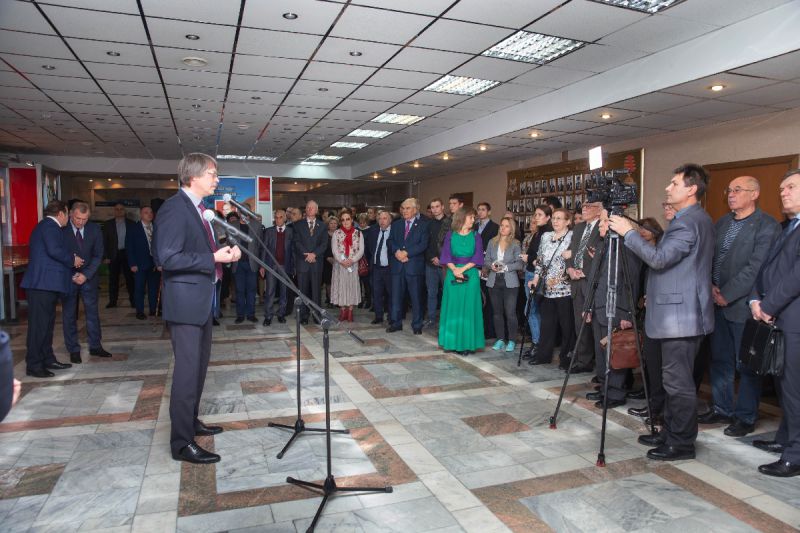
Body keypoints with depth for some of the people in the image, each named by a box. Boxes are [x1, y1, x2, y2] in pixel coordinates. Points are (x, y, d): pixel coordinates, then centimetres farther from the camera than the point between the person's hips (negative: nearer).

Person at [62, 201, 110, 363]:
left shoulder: (94, 229, -2)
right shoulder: (61, 229, -10)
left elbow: (98, 255, -1)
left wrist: (86, 275, -12)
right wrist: (71, 274, -13)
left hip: (89, 276, 2)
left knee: (92, 311, 7)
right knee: (69, 314, 3)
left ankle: (95, 346, 17)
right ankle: (73, 350, 12)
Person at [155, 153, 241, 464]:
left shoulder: (198, 209, 13)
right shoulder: (175, 208, -17)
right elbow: (168, 257, -24)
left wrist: (225, 252, 3)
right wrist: (214, 258, -23)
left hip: (202, 299, 10)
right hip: (185, 301, -10)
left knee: (199, 365, 19)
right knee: (187, 369, -5)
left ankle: (191, 422, 35)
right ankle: (182, 443, 5)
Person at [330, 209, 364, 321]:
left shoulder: (358, 233, 6)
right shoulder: (336, 233, 5)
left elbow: (361, 250, -2)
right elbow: (334, 249, -3)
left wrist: (352, 260, -17)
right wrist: (342, 261, -17)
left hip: (353, 265, 0)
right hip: (339, 265, 0)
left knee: (352, 286, 2)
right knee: (341, 286, 2)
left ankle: (350, 311, 9)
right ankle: (342, 311, 11)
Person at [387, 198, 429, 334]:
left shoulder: (422, 225, 3)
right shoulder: (395, 224, 15)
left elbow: (423, 245, -8)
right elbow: (390, 241, 7)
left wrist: (406, 253, -15)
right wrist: (397, 251, -14)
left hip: (414, 265, -3)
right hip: (397, 265, 3)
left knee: (416, 297, 3)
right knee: (396, 296, 7)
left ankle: (417, 325, 13)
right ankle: (396, 323, 17)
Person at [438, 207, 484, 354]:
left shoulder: (476, 236, 7)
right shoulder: (450, 235, 6)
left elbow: (477, 257, -2)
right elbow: (446, 255, 0)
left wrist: (462, 269, -14)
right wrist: (454, 270, -17)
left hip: (470, 275, 0)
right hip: (452, 274, 0)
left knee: (468, 308, 0)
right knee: (453, 308, 3)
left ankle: (467, 343, 6)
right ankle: (453, 341, 11)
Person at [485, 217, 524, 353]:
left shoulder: (515, 244, -1)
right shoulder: (492, 242, 8)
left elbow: (520, 264, -7)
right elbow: (486, 260, 7)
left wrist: (505, 267, -17)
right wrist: (492, 265, -13)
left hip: (510, 282, -3)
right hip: (494, 281, 3)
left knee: (510, 312, -5)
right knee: (497, 311, 9)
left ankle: (512, 341, 7)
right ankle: (500, 339, 19)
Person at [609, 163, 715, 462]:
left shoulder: (689, 222, -16)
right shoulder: (696, 219, 17)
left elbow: (659, 259, -24)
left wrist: (628, 232, -18)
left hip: (680, 315, -11)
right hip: (679, 312, 11)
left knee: (678, 382, -2)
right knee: (675, 380, 17)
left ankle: (682, 444, 9)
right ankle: (670, 433, 28)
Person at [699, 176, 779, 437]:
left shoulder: (767, 226, -8)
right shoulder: (722, 223, 13)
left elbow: (756, 267, -16)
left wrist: (727, 294, -16)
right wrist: (711, 287, -5)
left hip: (743, 305, -6)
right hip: (718, 302, 7)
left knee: (746, 364, 4)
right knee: (719, 360, 14)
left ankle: (746, 417, 17)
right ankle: (722, 408, 28)